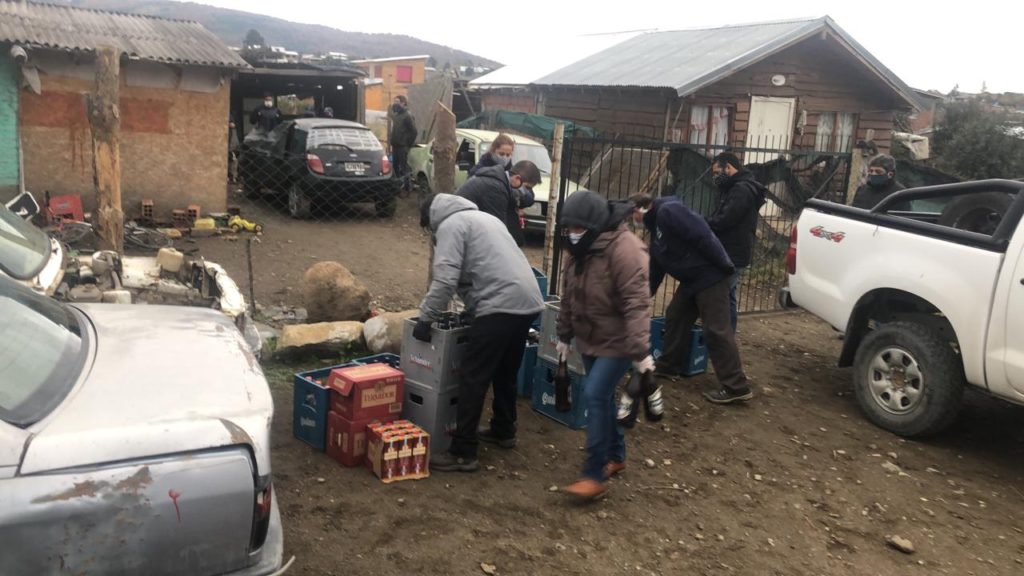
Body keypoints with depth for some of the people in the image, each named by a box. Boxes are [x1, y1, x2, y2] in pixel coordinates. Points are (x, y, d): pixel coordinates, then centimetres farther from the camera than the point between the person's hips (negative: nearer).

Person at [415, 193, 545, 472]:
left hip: (500, 306, -9)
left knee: (474, 379, -4)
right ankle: (503, 431, 38)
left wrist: (425, 318, -3)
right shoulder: (483, 217, 28)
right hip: (528, 301, 9)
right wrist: (471, 305, 34)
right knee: (506, 373, 23)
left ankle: (463, 453, -1)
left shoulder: (450, 224, 0)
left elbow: (445, 279, -11)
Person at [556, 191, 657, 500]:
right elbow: (569, 294, 12)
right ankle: (616, 455, 34)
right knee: (601, 396, 15)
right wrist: (564, 335, 16)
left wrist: (641, 351, -31)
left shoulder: (624, 249, -25)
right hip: (590, 339, 8)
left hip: (617, 342, -8)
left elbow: (636, 304, -29)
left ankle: (595, 474, -6)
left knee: (595, 396, -14)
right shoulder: (580, 248, 3)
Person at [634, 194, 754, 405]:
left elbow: (702, 235, -22)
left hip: (710, 275, -10)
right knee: (675, 316, 18)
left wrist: (724, 265, -22)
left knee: (716, 329, -9)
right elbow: (655, 269, 25)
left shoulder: (668, 211, -14)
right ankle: (669, 365, 33)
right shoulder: (656, 225, 19)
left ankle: (736, 387, -5)